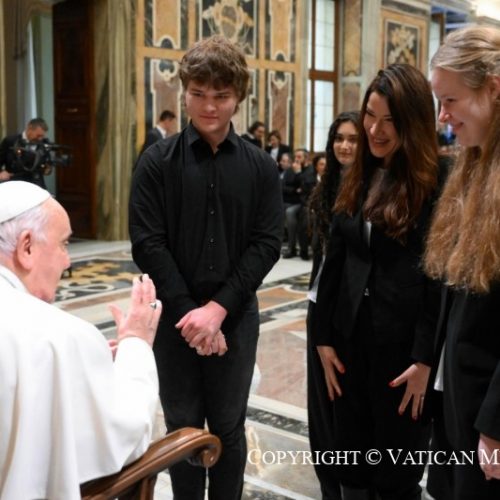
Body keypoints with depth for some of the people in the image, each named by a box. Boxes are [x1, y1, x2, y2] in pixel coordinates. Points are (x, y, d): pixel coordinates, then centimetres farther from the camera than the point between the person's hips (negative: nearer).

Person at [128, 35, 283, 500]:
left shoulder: (260, 166, 1)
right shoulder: (158, 161, -3)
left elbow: (266, 244, -4)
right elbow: (147, 244, -8)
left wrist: (217, 308, -14)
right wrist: (190, 311, -14)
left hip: (236, 315, 1)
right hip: (175, 315, -1)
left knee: (228, 427, 12)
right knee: (183, 426, 11)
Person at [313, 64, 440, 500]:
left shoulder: (436, 181, -10)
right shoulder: (357, 179, 8)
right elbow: (334, 261, 10)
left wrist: (426, 359, -15)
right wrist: (324, 337, 6)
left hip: (404, 345, -5)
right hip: (352, 338, 6)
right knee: (350, 461, 16)